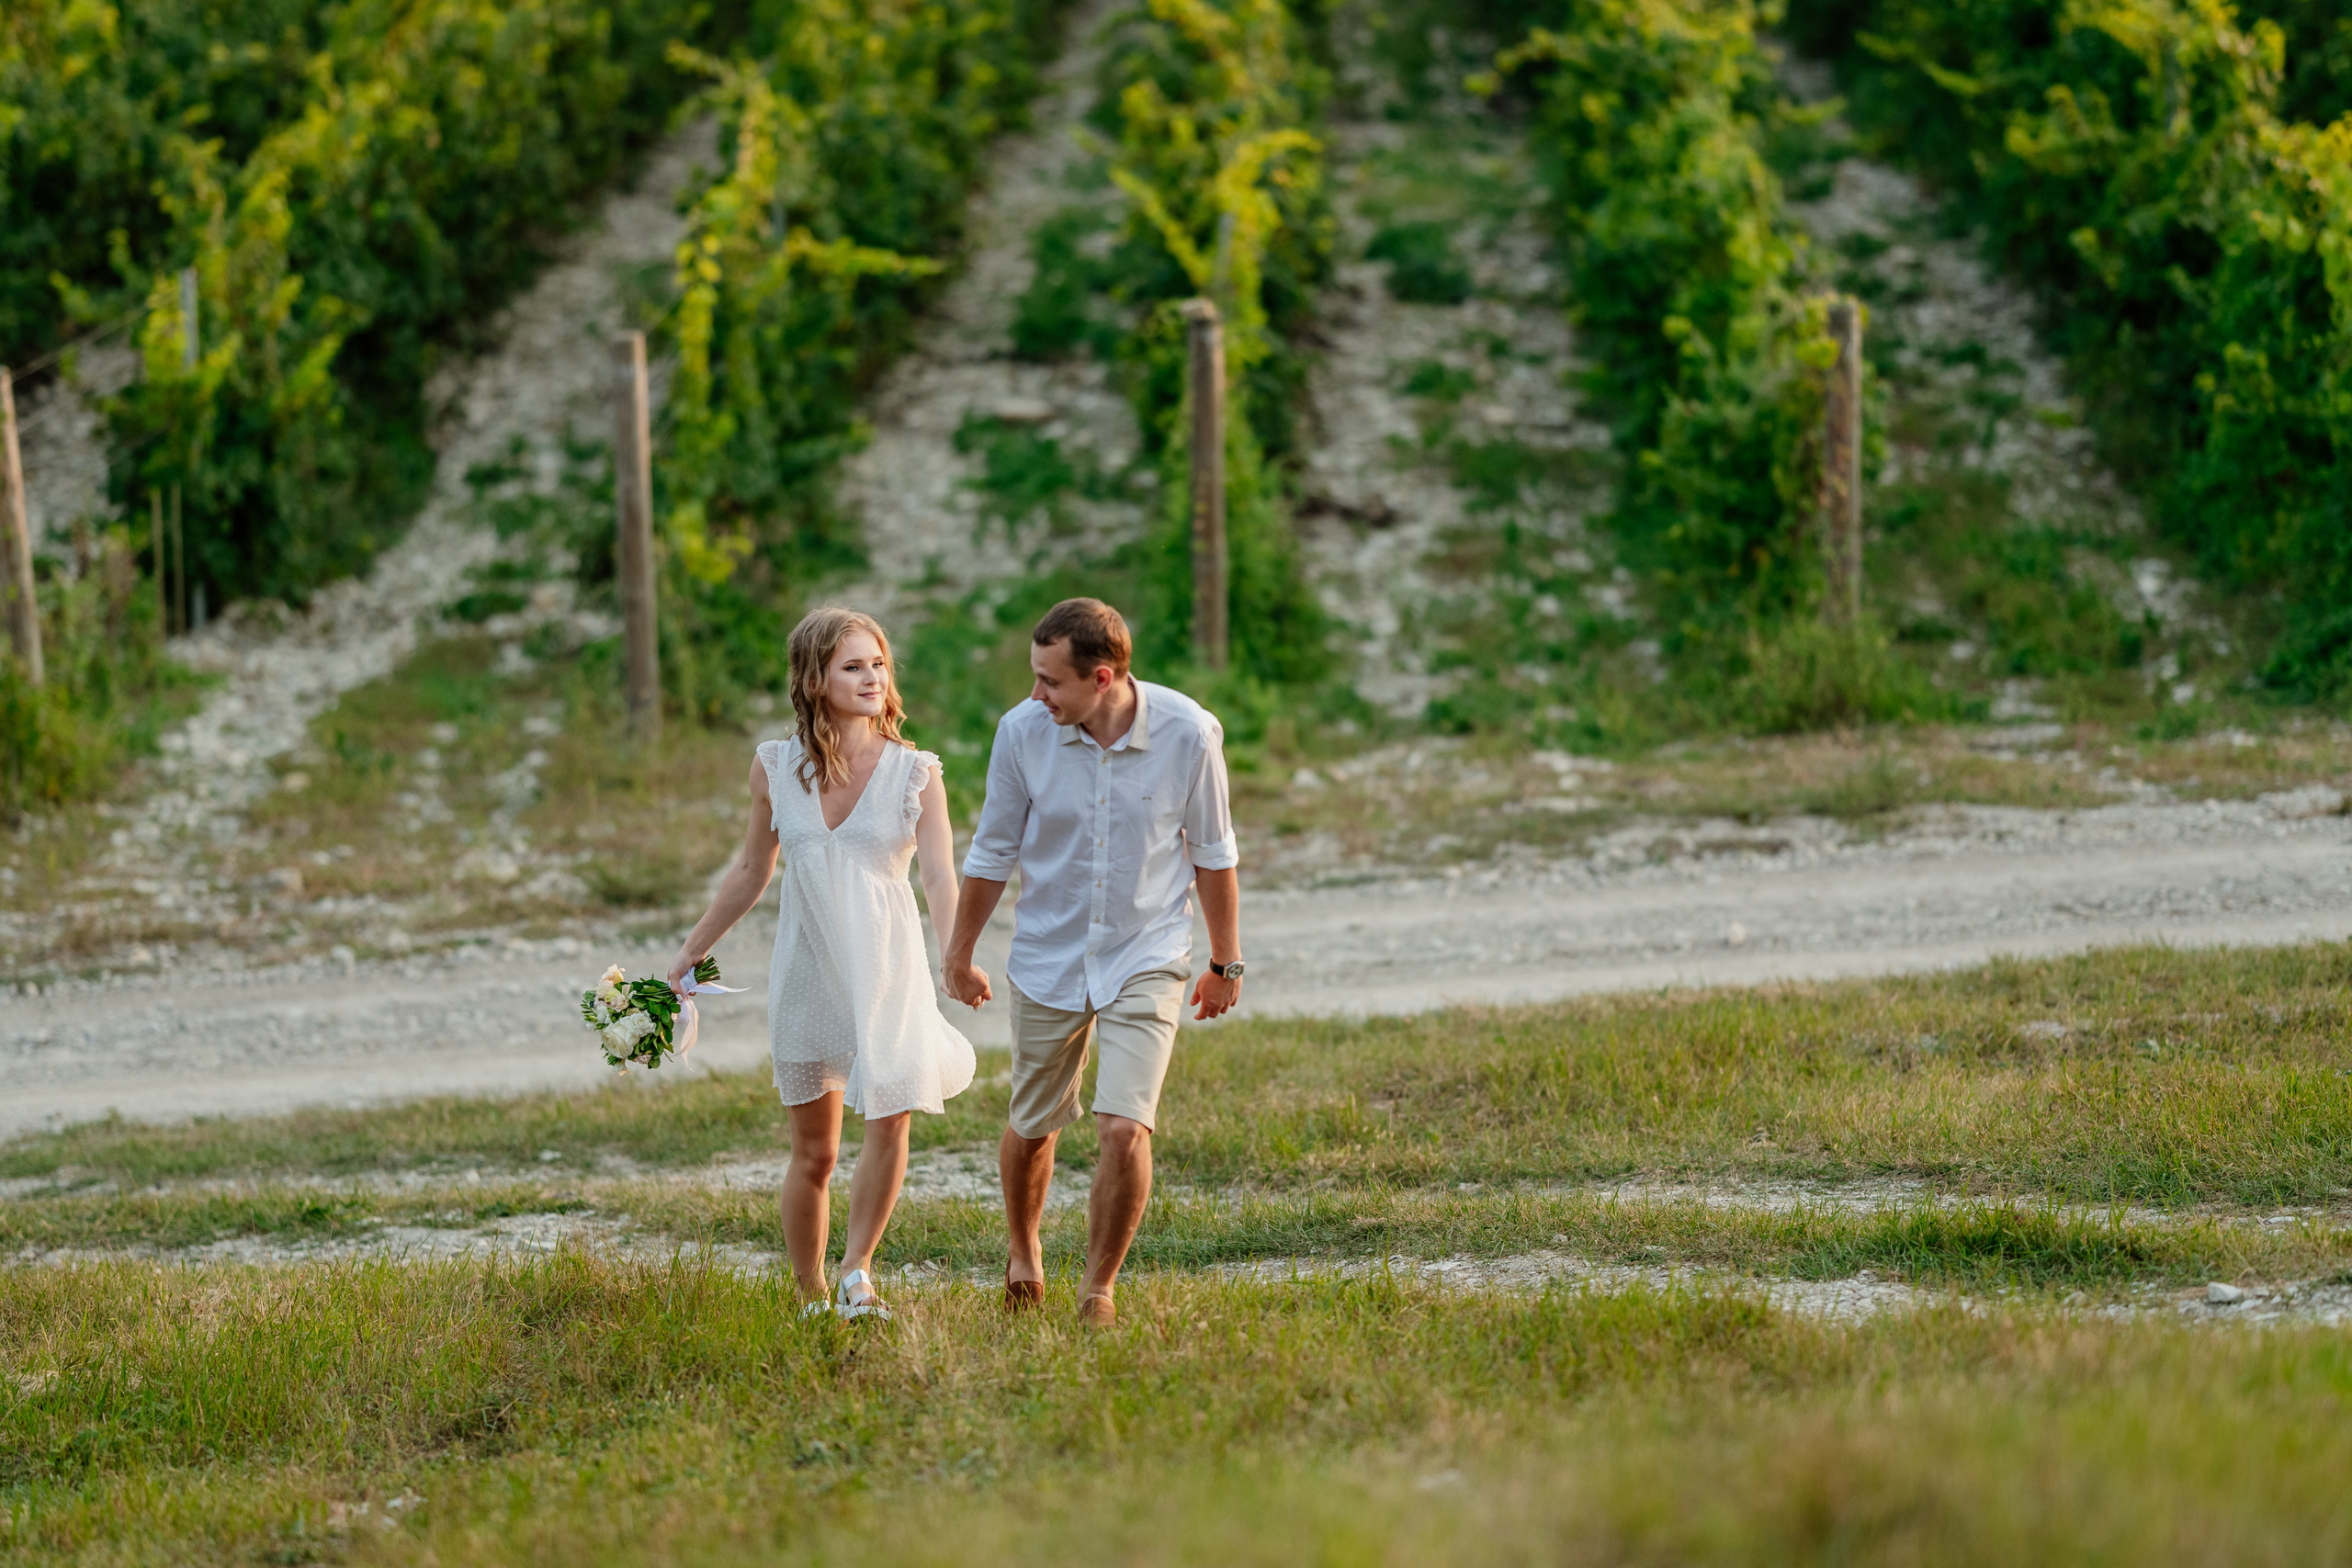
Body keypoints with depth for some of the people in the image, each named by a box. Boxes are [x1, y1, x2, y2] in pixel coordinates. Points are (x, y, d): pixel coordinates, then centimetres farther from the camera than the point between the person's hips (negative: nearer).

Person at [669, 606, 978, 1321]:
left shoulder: (914, 773, -4)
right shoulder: (777, 769, 1)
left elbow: (941, 876, -13)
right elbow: (751, 872, 12)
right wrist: (691, 953, 16)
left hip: (887, 967, -1)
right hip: (808, 968, 1)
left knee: (889, 1122, -16)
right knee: (813, 1151, 5)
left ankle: (856, 1274, 2)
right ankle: (809, 1299, 18)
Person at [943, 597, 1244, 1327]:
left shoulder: (1188, 733, -15)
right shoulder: (1023, 731, -13)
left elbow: (1213, 853, 0)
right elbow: (993, 850, 3)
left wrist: (1226, 962, 8)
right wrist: (959, 952, 12)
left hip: (1146, 962, -2)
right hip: (1048, 963, 2)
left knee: (1125, 1130, -16)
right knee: (1031, 1128, 15)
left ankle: (1099, 1288, 4)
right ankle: (1022, 1251, 45)